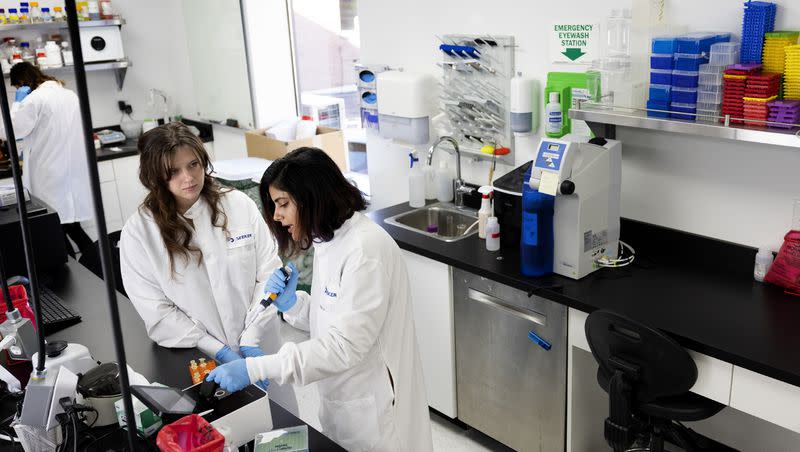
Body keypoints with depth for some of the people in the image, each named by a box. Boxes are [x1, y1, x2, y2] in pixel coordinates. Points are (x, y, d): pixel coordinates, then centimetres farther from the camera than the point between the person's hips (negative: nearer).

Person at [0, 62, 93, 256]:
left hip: (53, 180, -7)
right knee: (71, 226, 15)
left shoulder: (34, 99, -12)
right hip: (76, 175, 8)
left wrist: (17, 102, -1)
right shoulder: (70, 95, 11)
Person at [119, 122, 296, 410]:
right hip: (199, 364, -1)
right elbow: (157, 313, -9)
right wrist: (219, 351, -13)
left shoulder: (238, 205, -5)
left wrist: (251, 340, -13)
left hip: (260, 350, 2)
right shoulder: (138, 233, -8)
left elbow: (268, 273, -5)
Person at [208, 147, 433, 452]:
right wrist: (291, 303, -7)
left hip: (373, 409, -8)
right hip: (340, 402, 8)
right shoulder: (329, 241, 5)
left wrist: (254, 369, -30)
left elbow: (345, 346, -28)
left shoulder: (366, 249, -24)